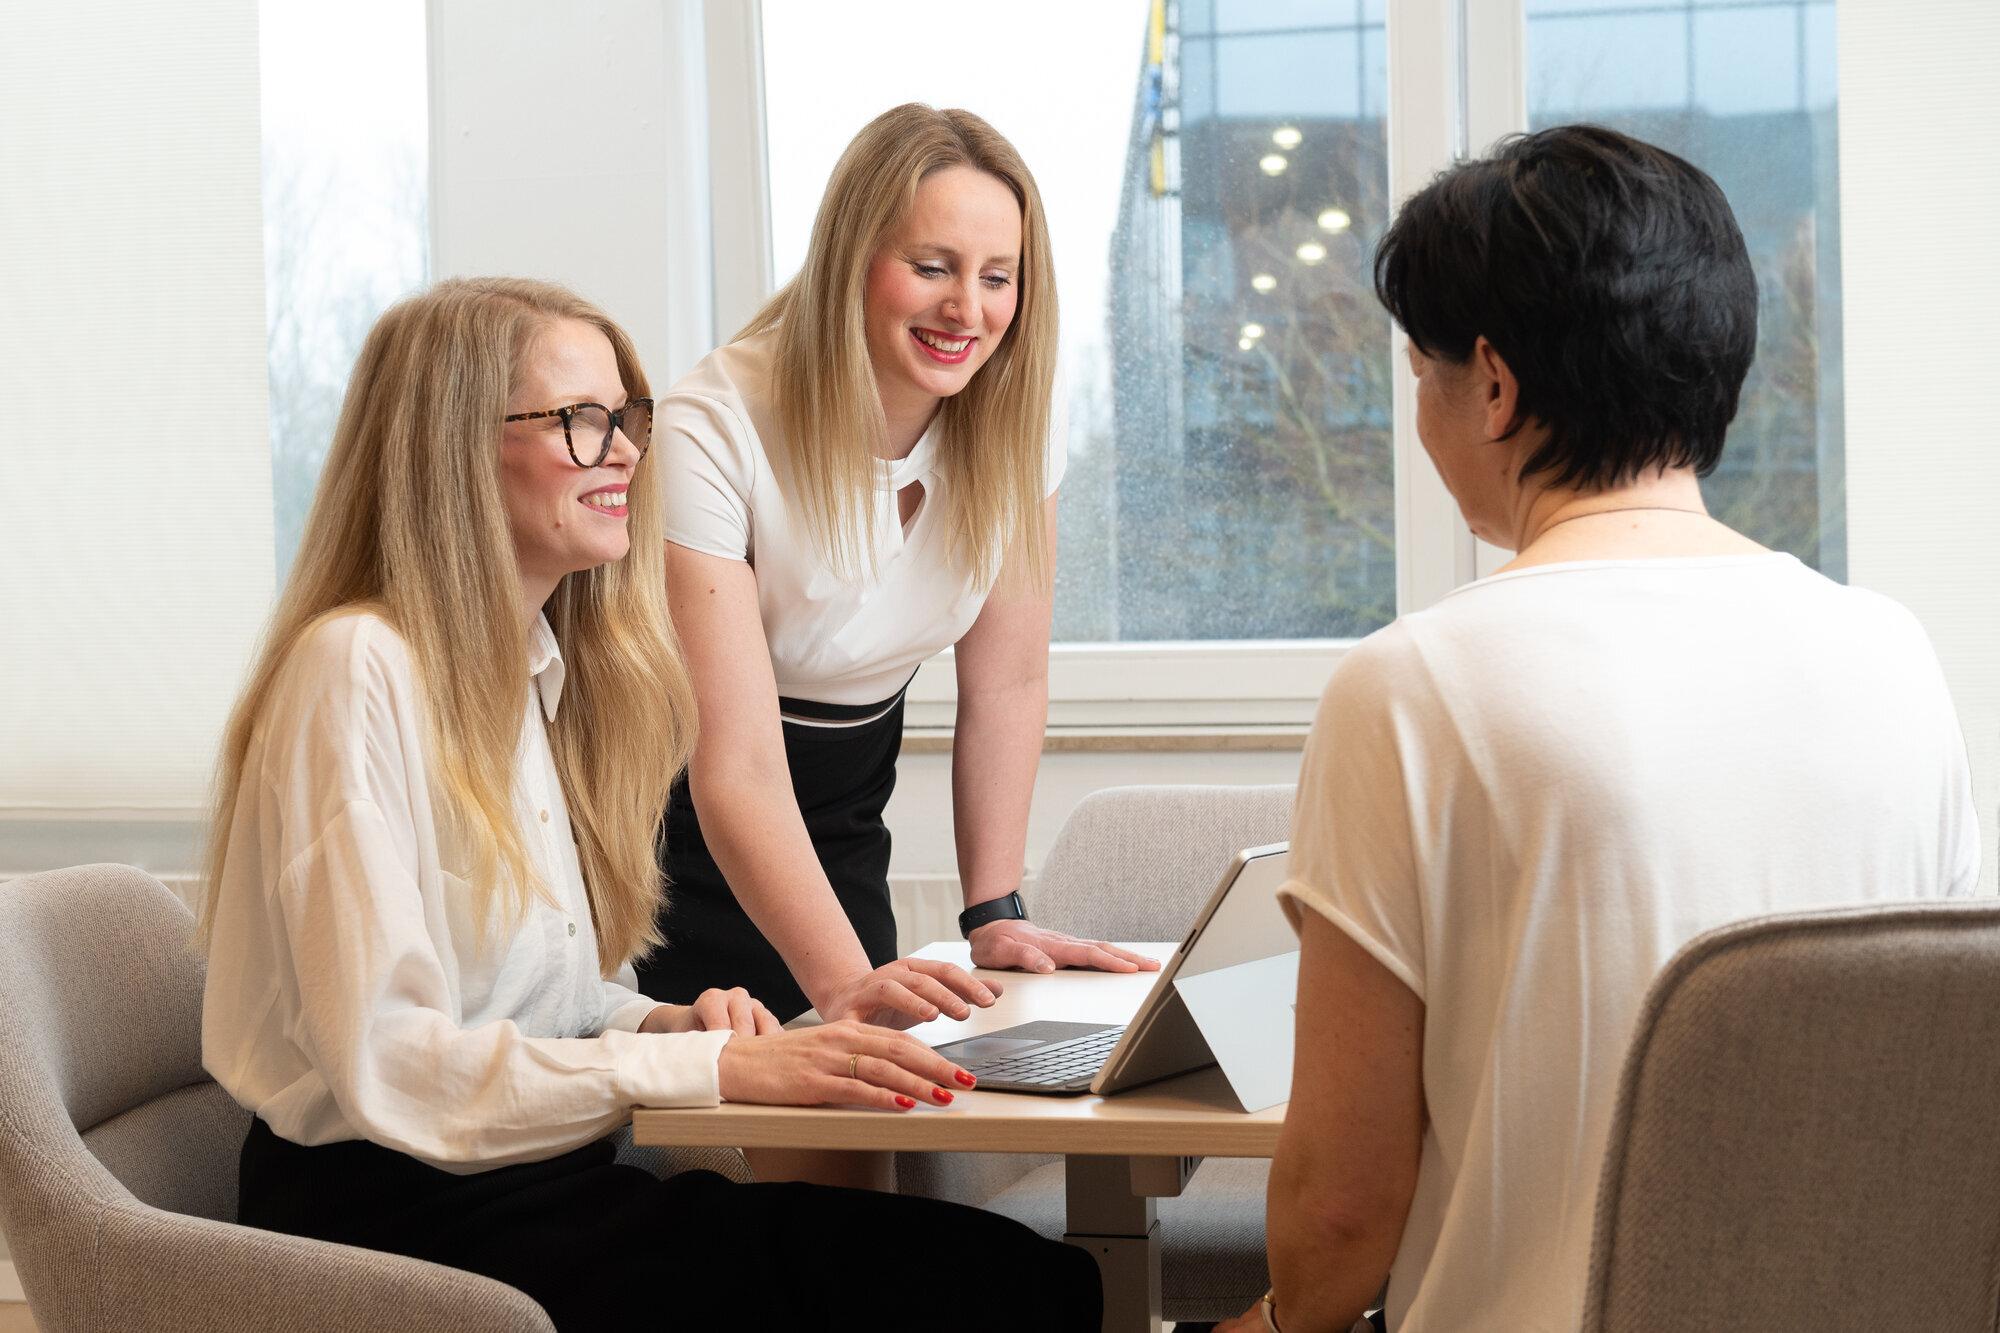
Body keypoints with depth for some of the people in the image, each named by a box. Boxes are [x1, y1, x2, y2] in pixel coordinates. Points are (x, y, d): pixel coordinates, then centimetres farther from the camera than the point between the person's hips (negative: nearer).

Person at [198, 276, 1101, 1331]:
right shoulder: (357, 669, -13)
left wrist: (667, 1025, -1)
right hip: (392, 1213, -8)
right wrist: (707, 1065, -20)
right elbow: (388, 1064, -18)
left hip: (534, 1182, 8)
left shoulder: (553, 669, 15)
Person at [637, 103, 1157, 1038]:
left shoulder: (1014, 415, -11)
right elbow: (737, 766, -32)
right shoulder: (714, 430, -27)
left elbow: (1006, 687, 1)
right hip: (687, 826, -4)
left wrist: (995, 915, -6)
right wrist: (844, 980, -44)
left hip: (841, 831, 5)